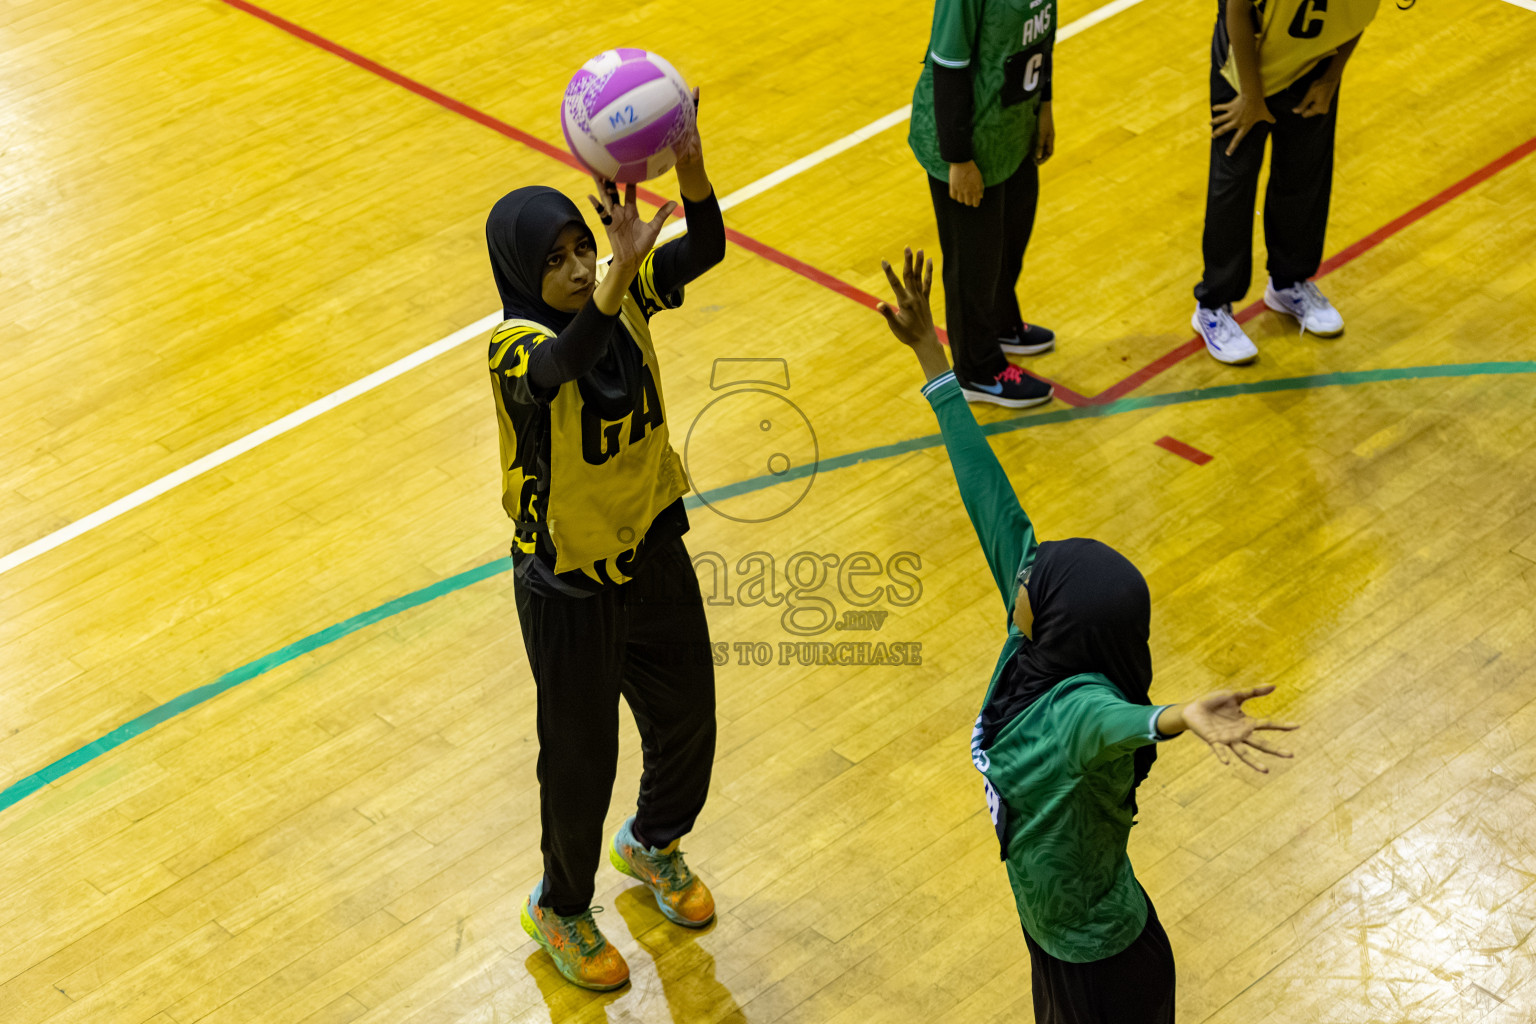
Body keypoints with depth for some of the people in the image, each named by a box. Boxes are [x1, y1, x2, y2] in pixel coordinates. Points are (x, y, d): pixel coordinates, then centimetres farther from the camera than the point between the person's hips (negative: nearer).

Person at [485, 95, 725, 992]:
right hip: (571, 587, -6)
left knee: (687, 716, 24)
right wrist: (613, 283, -69)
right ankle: (561, 908, 41)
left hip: (653, 550, 6)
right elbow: (564, 364, -52)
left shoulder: (625, 293, -11)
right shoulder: (516, 346, -27)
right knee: (581, 757, 13)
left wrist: (690, 166, -47)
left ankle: (654, 842, 57)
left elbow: (706, 250, -28)